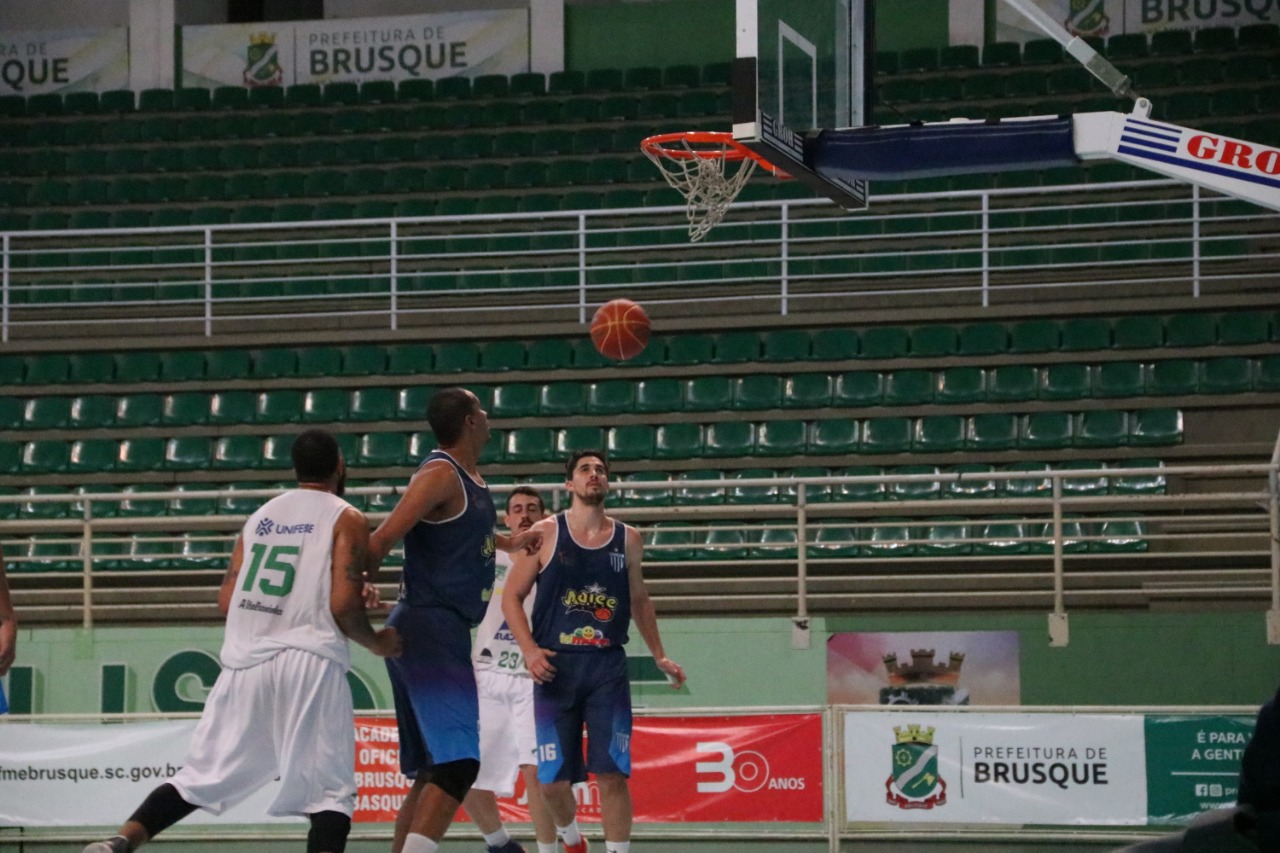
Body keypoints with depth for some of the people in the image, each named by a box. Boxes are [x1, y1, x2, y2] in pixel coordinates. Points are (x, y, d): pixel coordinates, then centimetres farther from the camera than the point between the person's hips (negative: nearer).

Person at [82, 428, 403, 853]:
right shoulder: (347, 519, 2)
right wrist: (377, 643, 9)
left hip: (244, 663, 5)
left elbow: (227, 602, 14)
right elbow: (343, 607, -9)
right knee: (330, 794, 1)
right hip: (309, 663, -5)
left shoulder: (260, 516, 18)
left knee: (200, 777, 12)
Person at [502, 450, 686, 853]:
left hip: (608, 668, 1)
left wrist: (659, 656, 16)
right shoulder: (546, 533, 1)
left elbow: (639, 601, 21)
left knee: (612, 774, -8)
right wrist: (529, 650, -11)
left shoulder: (627, 539, 9)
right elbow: (512, 596, 2)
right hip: (556, 666, -1)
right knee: (552, 780, 2)